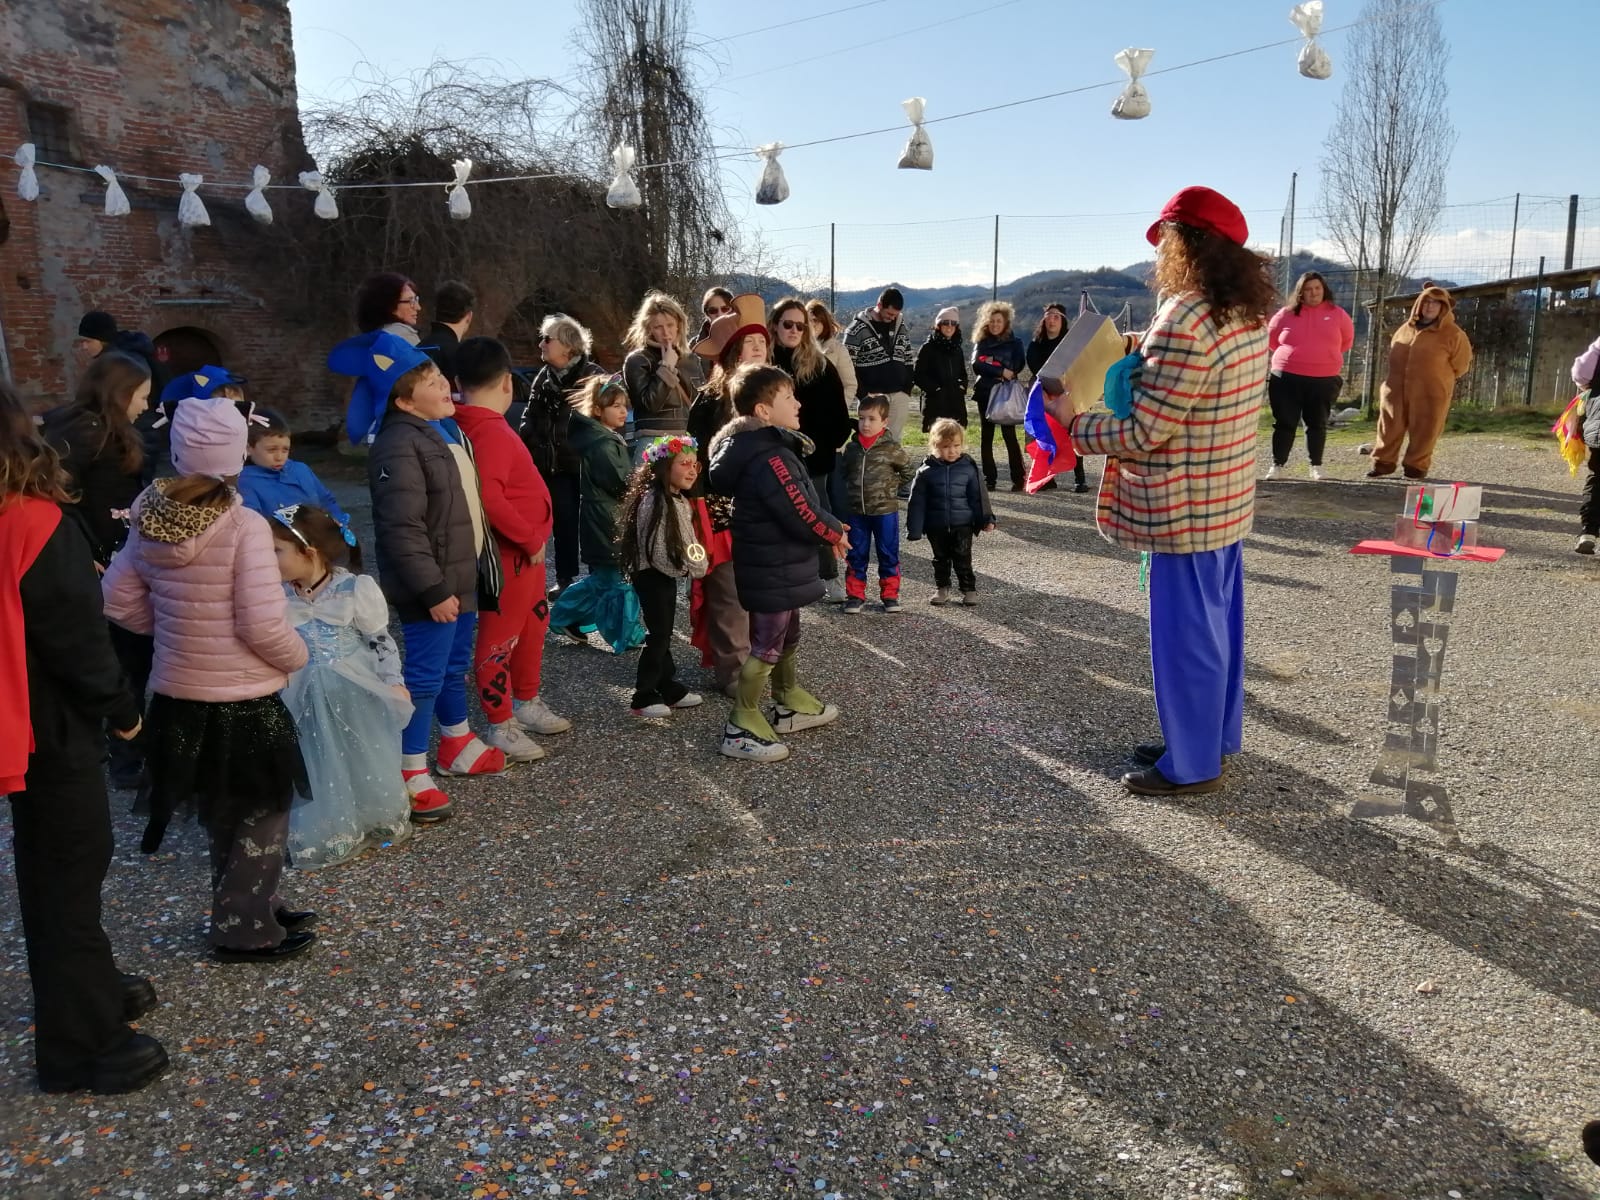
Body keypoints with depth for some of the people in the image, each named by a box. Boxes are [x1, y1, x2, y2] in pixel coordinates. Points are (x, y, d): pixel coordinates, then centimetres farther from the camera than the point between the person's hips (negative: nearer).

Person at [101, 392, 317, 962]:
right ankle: (244, 931, 19)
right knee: (260, 814, 11)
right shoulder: (244, 527, -21)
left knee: (221, 814, 22)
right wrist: (298, 657, -4)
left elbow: (120, 602, 6)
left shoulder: (149, 520, -2)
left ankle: (252, 908, 37)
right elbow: (263, 625, -23)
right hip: (243, 702, -6)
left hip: (178, 698, 7)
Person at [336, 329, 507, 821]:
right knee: (424, 675, -2)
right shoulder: (399, 447, -22)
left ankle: (457, 742, 40)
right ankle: (410, 772, 9)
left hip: (462, 576, 10)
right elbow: (402, 529, -27)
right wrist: (433, 590, -26)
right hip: (433, 585, -10)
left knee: (456, 665, 23)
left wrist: (480, 566, 23)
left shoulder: (446, 429, 11)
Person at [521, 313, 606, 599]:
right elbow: (530, 417, 15)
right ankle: (565, 579, 17)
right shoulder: (544, 377, 11)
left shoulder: (594, 374, -4)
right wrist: (535, 449, 2)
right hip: (555, 463, 4)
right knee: (563, 522, 9)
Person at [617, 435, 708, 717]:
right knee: (658, 635, -5)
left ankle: (670, 688, 24)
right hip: (652, 576, -9)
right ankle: (643, 697, 4)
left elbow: (687, 540, 20)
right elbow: (656, 550, -23)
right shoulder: (654, 501, -21)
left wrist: (695, 563, 4)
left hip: (667, 575, 9)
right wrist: (683, 568, -14)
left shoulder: (681, 501, 10)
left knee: (664, 634, 16)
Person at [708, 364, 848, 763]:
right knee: (766, 646, 0)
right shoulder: (770, 458, -27)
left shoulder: (766, 446, 7)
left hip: (776, 566, 10)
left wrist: (827, 529, 5)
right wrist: (835, 532, -9)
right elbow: (801, 513, -26)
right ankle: (741, 728, 9)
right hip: (773, 570, -10)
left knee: (786, 636, 23)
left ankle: (792, 705, 40)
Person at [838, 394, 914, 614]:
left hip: (885, 511, -3)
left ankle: (890, 594, 20)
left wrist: (892, 488, 2)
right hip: (856, 511, 3)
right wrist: (852, 493, 7)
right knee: (856, 555, 9)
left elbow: (907, 471, 6)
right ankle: (855, 595, 19)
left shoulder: (892, 448, -8)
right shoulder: (851, 448, 1)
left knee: (888, 555, 8)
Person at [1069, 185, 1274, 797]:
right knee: (1217, 624, 19)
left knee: (1185, 633, 2)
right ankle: (1214, 737, 34)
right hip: (1226, 500, 10)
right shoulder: (1248, 314, 7)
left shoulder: (1186, 321, -23)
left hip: (1183, 510, -10)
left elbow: (1143, 433, -23)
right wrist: (1149, 359, 13)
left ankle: (1191, 764, 15)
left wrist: (1074, 425, -10)